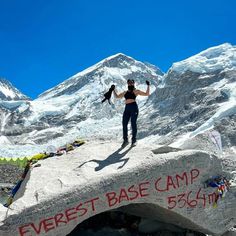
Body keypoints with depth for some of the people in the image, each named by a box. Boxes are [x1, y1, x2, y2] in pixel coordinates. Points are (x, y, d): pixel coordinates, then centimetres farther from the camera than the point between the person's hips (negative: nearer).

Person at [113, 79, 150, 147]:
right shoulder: (125, 92, 21)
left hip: (134, 107, -5)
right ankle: (125, 140, 9)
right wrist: (113, 89, 20)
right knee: (124, 124, -2)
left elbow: (147, 94, 3)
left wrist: (148, 85, -2)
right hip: (127, 108, 5)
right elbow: (117, 96, 28)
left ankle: (134, 141, 8)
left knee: (133, 124, -3)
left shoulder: (136, 91, 7)